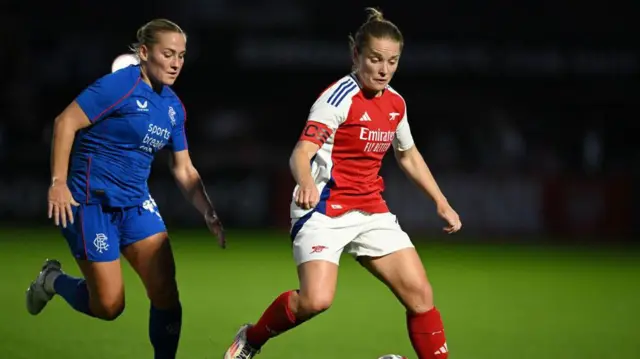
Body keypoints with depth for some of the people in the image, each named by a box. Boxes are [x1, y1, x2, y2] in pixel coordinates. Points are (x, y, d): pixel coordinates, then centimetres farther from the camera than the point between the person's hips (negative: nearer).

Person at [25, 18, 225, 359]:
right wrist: (58, 182, -22)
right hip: (91, 203, -7)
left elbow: (184, 170, 15)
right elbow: (66, 122, -17)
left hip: (136, 203, 7)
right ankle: (53, 280, 25)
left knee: (166, 293, -7)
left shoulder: (174, 107, 9)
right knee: (109, 305, -4)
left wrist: (209, 214, 3)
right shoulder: (119, 86, -15)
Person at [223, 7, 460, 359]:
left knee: (419, 293, -4)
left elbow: (409, 156, 26)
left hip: (371, 211, 7)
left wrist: (442, 203, 23)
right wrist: (306, 183, -49)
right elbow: (302, 152, -27)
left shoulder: (395, 103, 8)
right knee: (315, 300, -23)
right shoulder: (340, 97, -15)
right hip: (324, 211, -7)